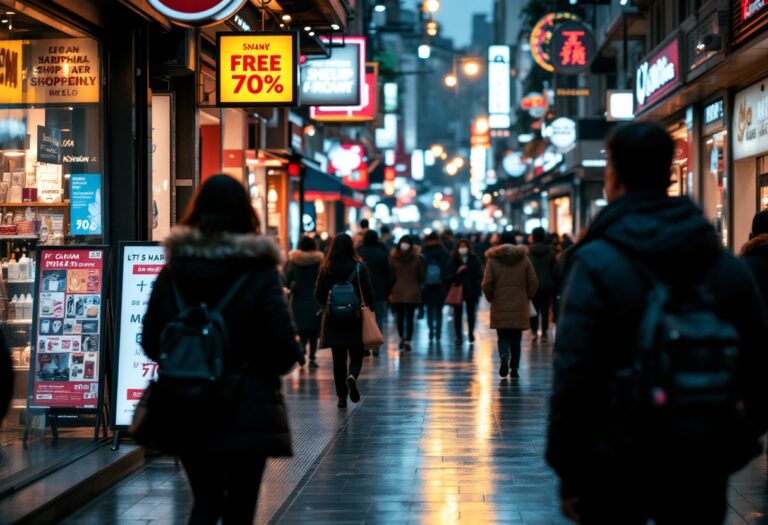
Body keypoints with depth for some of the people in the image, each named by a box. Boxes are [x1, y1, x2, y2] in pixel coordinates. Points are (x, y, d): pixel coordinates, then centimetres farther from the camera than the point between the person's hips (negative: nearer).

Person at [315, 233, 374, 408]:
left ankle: (342, 396, 7)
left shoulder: (325, 268, -3)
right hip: (355, 320, -2)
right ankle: (352, 376, -22)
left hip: (333, 320, 2)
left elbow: (318, 294, 2)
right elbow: (368, 294, -8)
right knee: (356, 356, 9)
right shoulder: (359, 267, -8)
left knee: (338, 359, 10)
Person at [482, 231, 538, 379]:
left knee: (503, 337, 7)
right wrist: (527, 297, 14)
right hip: (519, 306, 1)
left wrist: (491, 298, 9)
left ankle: (504, 356, -21)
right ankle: (514, 368, 7)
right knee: (516, 339, 9)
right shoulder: (524, 259, 2)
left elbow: (487, 284, -7)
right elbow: (534, 283, 0)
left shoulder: (492, 259, -3)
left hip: (500, 307, -1)